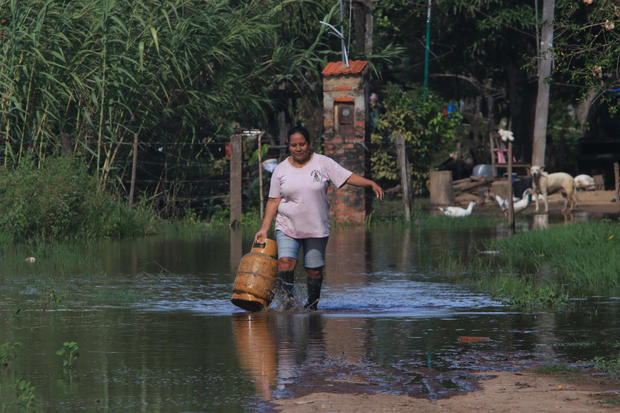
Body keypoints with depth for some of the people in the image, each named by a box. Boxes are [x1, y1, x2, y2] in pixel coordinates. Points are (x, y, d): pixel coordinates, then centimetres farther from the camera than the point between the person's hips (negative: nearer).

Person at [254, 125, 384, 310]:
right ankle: (288, 301, -12)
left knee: (314, 269, 3)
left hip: (317, 228, 0)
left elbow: (348, 177, -2)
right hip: (287, 226, 0)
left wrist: (371, 183, -17)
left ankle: (312, 305, 20)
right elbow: (273, 200, 5)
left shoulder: (323, 163, 0)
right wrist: (265, 227, -1)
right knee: (285, 262, -19)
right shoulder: (281, 170, 3)